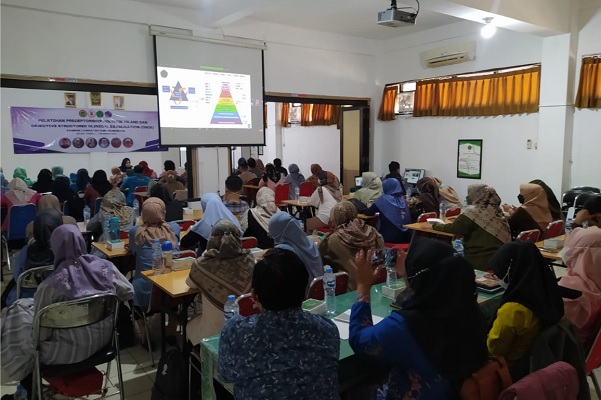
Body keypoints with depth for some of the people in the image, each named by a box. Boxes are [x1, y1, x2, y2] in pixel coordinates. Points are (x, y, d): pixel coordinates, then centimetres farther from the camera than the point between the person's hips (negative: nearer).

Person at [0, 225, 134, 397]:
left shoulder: (50, 285, -26)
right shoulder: (106, 266, -14)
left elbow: (40, 333, -16)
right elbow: (128, 292, 3)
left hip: (70, 350, -5)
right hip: (103, 339, 5)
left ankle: (30, 389, 40)